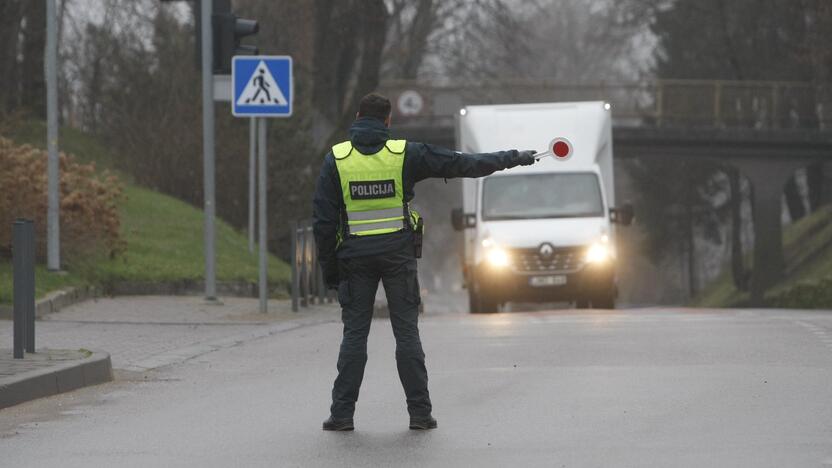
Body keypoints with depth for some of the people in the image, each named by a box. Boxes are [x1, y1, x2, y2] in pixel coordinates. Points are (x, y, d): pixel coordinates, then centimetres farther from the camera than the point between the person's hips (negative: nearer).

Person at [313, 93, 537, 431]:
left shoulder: (336, 159, -2)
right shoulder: (404, 154, -3)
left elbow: (324, 220, -2)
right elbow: (462, 164, 2)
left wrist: (328, 267, 6)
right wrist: (511, 159, 13)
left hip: (356, 257, 0)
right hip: (398, 254, 0)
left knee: (354, 333, 5)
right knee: (407, 332, 4)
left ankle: (342, 413, 1)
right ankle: (420, 412, 4)